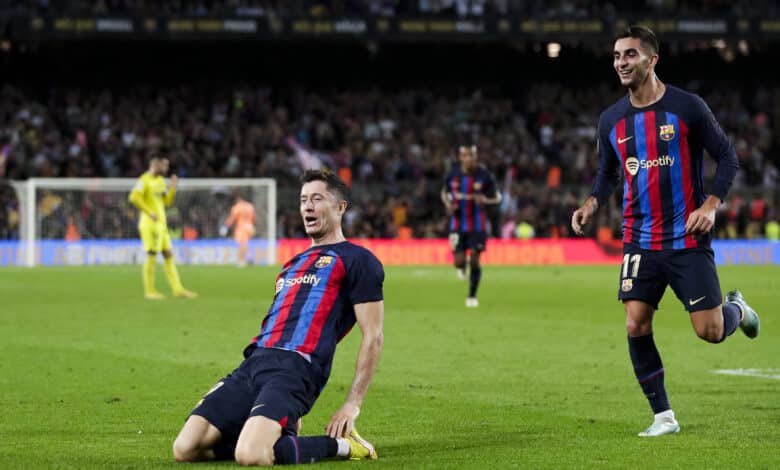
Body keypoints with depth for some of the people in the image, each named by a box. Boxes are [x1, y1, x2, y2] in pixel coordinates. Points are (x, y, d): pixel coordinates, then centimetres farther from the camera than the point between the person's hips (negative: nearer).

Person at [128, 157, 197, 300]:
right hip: (150, 224, -9)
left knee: (168, 255, 6)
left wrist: (173, 188, 5)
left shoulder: (161, 180, 17)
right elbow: (134, 197, -24)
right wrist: (150, 212, -23)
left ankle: (177, 289, 6)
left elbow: (167, 202, 19)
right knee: (151, 255, -6)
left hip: (161, 224, 9)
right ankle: (149, 291, 0)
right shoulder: (145, 180, -10)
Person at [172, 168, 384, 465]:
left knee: (250, 455, -33)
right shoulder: (293, 263, 30)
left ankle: (339, 444, -6)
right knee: (185, 449, -11)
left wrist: (352, 405, -7)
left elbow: (372, 336, 1)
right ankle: (277, 437, 7)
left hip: (297, 366, -8)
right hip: (254, 362, 8)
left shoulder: (356, 260, 6)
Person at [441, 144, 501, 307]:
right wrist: (448, 204, -7)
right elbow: (444, 192, 15)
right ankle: (461, 268, 34)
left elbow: (496, 197, 0)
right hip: (457, 224, 1)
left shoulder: (484, 175, -8)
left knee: (474, 260, -5)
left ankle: (472, 296, 11)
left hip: (477, 225, -1)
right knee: (459, 262, -6)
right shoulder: (452, 174, -3)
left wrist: (484, 199, -21)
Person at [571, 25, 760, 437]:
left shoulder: (687, 107, -7)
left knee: (710, 331, -6)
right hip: (640, 242, 4)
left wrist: (711, 204, -16)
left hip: (688, 240, -3)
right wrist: (592, 203, -1)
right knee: (636, 327, -8)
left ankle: (736, 309, 32)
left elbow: (727, 157, -2)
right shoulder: (611, 119, 6)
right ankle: (663, 416, 6)